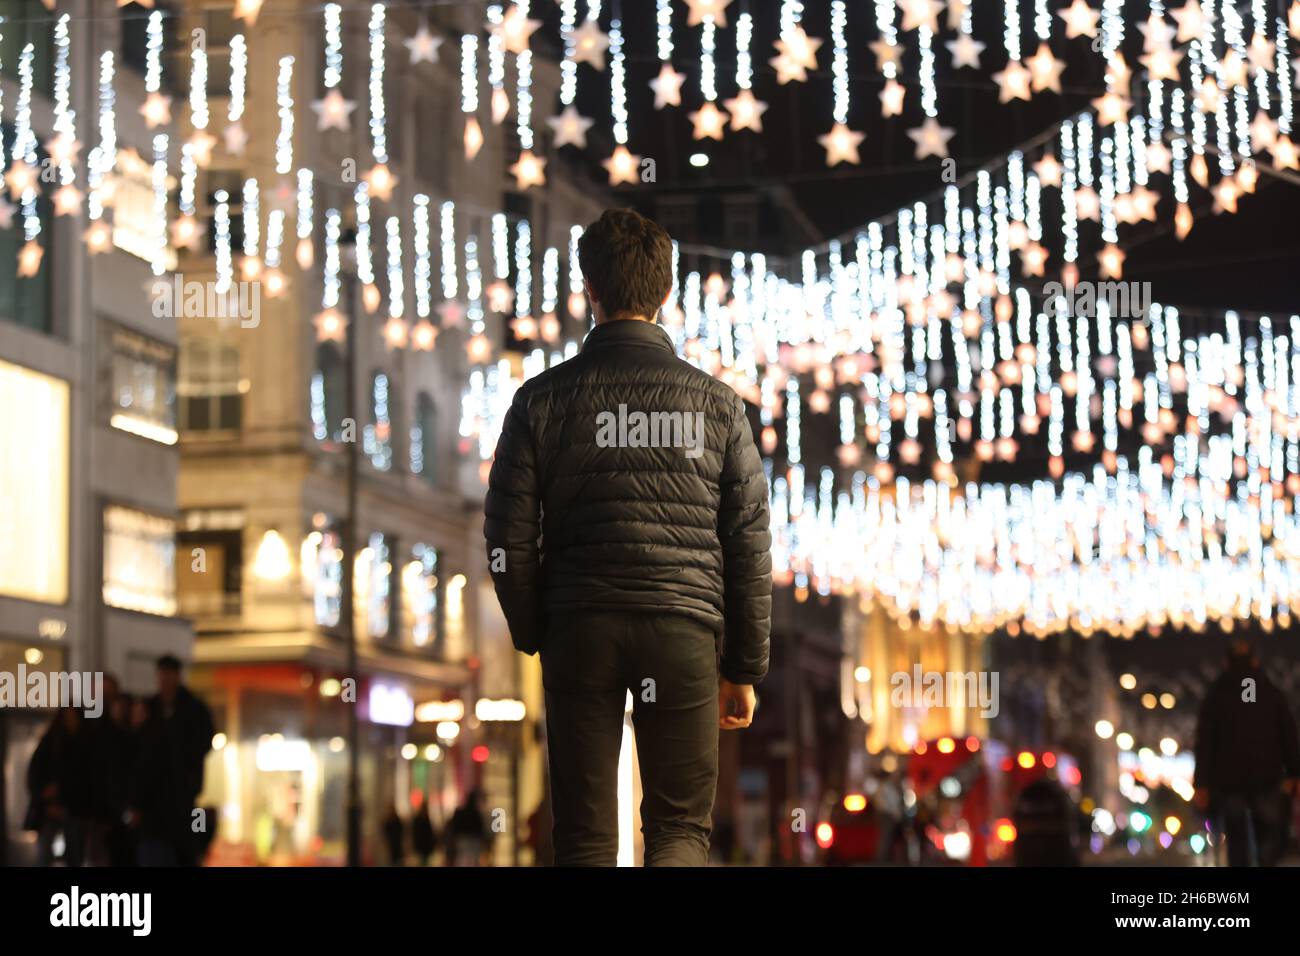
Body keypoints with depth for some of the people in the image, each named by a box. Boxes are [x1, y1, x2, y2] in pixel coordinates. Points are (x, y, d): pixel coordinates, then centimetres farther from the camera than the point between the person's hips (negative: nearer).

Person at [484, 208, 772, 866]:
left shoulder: (543, 399, 1)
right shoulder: (716, 403, 3)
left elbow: (508, 540, 1)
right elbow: (749, 545, 3)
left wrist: (533, 636, 15)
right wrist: (744, 667, 11)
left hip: (580, 629, 0)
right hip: (685, 629, 0)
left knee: (584, 838, 9)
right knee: (681, 829, 8)